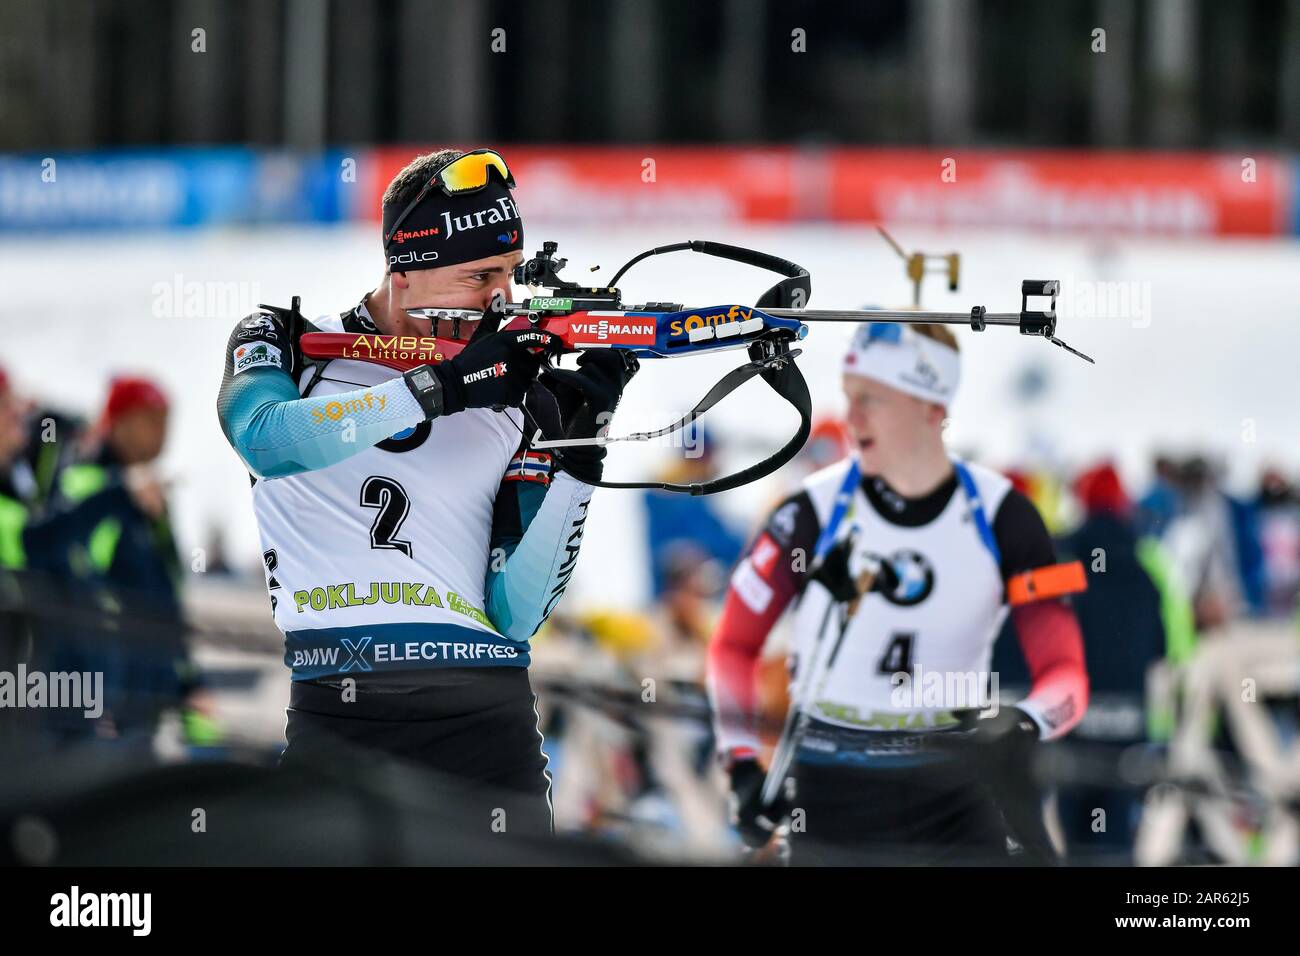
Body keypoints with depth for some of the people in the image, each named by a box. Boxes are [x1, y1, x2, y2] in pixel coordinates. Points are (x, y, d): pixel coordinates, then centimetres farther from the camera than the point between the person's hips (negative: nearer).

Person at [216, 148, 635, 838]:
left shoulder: (522, 406, 13)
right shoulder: (286, 342, 11)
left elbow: (515, 616, 5)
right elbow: (264, 437, -14)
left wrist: (580, 456, -6)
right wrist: (441, 387, -15)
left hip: (486, 725, 2)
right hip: (332, 723, -2)